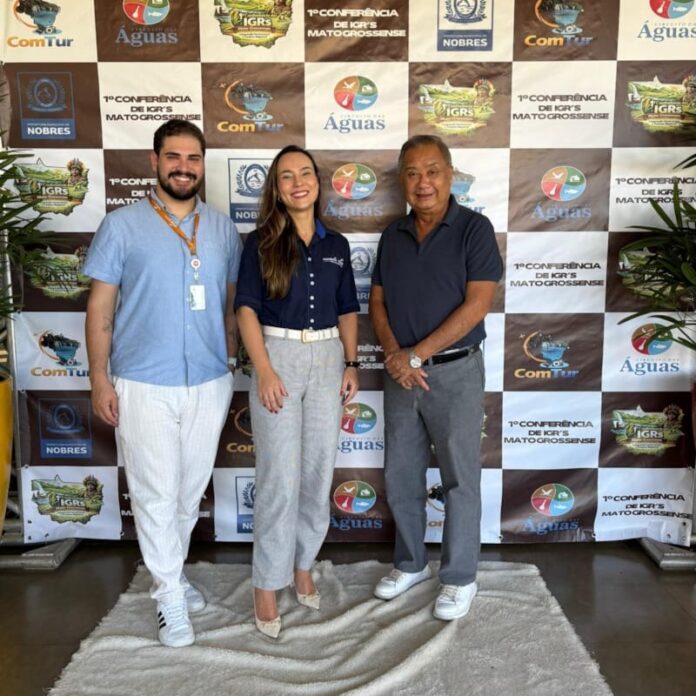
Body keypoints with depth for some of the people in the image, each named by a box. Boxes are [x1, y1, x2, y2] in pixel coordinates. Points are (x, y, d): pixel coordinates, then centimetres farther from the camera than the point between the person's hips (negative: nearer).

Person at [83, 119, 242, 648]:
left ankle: (170, 571, 36)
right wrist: (100, 379, -7)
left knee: (191, 490, 15)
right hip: (144, 386, -3)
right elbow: (101, 308, -2)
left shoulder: (224, 230, 6)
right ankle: (170, 595, 20)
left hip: (210, 384, 4)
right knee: (156, 494, 4)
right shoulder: (122, 226, -4)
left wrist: (230, 367, 10)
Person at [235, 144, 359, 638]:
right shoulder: (261, 242, -2)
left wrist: (351, 364, 4)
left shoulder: (337, 245, 9)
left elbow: (347, 310, 13)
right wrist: (264, 371, -16)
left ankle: (303, 565, 28)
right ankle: (267, 585, 10)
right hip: (278, 356, -4)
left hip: (328, 359, 4)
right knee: (279, 479, -4)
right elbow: (247, 307, -7)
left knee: (319, 473, 10)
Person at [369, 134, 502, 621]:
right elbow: (378, 302, 9)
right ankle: (411, 563, 32)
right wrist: (394, 355, -9)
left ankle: (460, 577, 22)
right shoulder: (394, 235, 8)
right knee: (401, 477, 13)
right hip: (401, 373, 5)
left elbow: (477, 305, -15)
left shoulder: (474, 228, -7)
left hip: (454, 371, -5)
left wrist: (417, 354, -16)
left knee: (460, 479, 6)